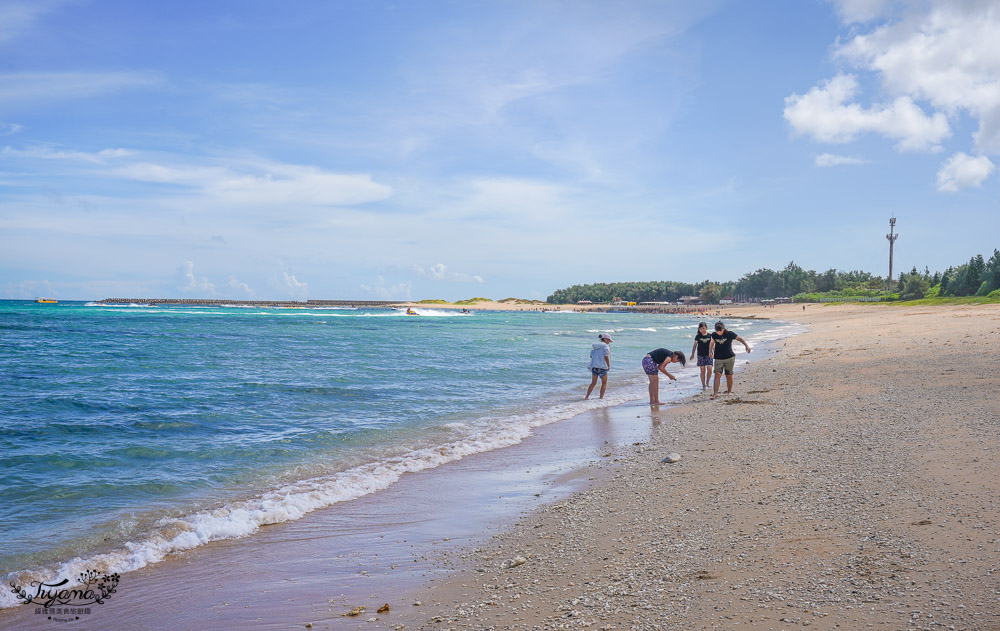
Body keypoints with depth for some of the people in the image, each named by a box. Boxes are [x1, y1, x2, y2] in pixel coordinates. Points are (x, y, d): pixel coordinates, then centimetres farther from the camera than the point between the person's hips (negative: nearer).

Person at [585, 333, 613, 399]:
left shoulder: (596, 346, 15)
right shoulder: (606, 346, -6)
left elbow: (591, 356, 12)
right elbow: (606, 356, -15)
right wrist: (608, 366, -4)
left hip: (594, 366, 6)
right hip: (602, 367, -6)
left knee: (593, 383, 15)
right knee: (604, 383, 9)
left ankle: (587, 396, 10)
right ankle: (601, 397, 5)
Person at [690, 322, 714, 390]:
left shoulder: (710, 336, 3)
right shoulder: (698, 336, 1)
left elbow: (712, 345, 12)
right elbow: (695, 345, 9)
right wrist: (692, 354, 9)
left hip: (709, 355, 0)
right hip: (700, 355, 0)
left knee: (709, 369, -12)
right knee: (703, 371, 1)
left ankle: (707, 383, 10)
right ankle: (703, 386, 9)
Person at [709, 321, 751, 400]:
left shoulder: (729, 334, -7)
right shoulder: (714, 335, 0)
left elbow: (740, 339, 0)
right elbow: (712, 343, 20)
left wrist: (747, 345, -11)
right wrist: (710, 351, 15)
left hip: (729, 358, -1)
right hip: (718, 358, 1)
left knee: (729, 376, 4)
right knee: (717, 374, -13)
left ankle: (729, 391, 23)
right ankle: (715, 393, -17)